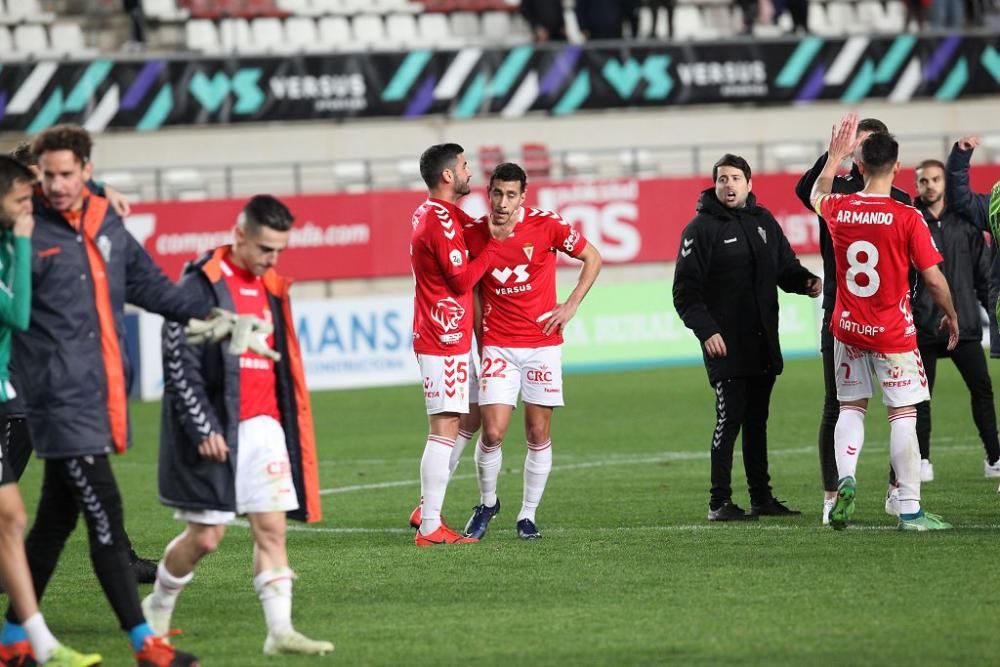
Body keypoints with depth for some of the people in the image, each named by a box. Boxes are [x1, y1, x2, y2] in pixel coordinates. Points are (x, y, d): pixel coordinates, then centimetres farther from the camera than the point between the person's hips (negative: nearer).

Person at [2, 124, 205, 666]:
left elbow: (146, 283, 19)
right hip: (59, 397, -7)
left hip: (103, 395, 7)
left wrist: (203, 312, 10)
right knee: (104, 517, -9)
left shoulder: (107, 224, 11)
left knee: (56, 519, 13)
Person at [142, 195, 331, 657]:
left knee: (271, 528, -4)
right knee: (205, 537, 0)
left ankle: (280, 631, -8)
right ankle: (158, 607, 23)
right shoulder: (200, 286, -9)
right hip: (213, 431, -6)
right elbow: (179, 364, -13)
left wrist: (289, 424, 21)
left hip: (263, 426, 6)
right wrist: (203, 429, -17)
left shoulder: (272, 288, 13)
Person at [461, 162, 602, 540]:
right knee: (492, 433, -9)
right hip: (499, 348, 0)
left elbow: (592, 258, 4)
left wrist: (571, 305, -3)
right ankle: (487, 503, 16)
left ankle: (528, 516, 15)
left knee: (539, 434, 1)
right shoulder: (474, 234, -2)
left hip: (543, 344, 0)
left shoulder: (545, 225, -8)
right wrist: (480, 337, 8)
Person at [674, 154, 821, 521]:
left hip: (763, 341, 6)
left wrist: (806, 282, -3)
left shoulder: (763, 221, 12)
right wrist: (706, 330, -19)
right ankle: (720, 501, -2)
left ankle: (762, 497, 16)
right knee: (729, 417, -7)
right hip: (725, 345, -6)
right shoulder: (701, 228, -5)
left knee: (757, 420, 11)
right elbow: (686, 291, -9)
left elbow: (786, 267, 19)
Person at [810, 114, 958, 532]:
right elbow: (934, 279, -9)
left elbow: (818, 196, 24)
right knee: (903, 415, -1)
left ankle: (845, 479, -3)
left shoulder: (838, 210, -2)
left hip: (848, 329, 4)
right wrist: (952, 316, 7)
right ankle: (910, 510, -2)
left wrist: (835, 155, 34)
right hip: (894, 333, -4)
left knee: (850, 407, 18)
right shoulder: (907, 217, -14)